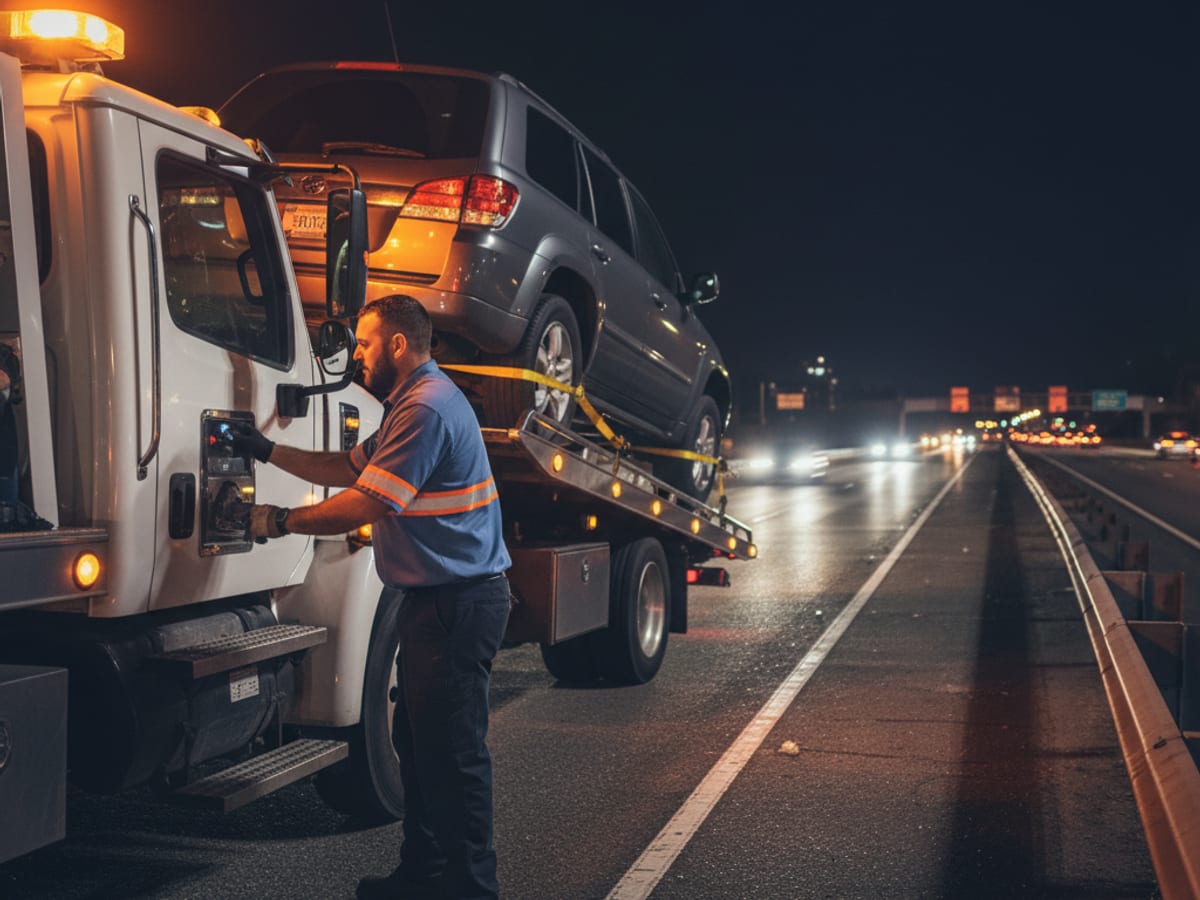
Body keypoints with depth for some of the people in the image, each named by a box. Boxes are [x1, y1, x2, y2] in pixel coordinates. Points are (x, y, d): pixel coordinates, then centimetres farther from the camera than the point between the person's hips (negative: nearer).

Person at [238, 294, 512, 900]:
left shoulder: (427, 408, -18)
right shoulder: (411, 404, 18)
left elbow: (364, 505, -20)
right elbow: (350, 469, 25)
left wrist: (282, 521, -8)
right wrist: (270, 453, 20)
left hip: (457, 602, -11)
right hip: (435, 599, 11)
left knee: (453, 749, -5)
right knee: (418, 741, 17)